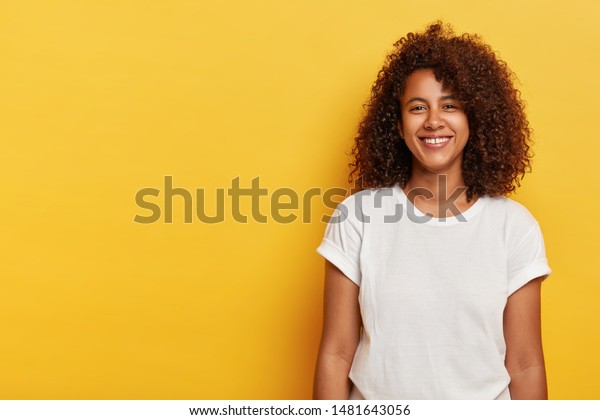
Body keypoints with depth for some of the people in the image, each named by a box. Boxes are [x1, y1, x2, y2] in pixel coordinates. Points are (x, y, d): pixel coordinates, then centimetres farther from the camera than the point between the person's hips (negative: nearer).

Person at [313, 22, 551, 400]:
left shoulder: (516, 227, -8)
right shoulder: (357, 216, -10)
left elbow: (525, 365, -4)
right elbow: (336, 354, -8)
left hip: (483, 402, 1)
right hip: (374, 398, 0)